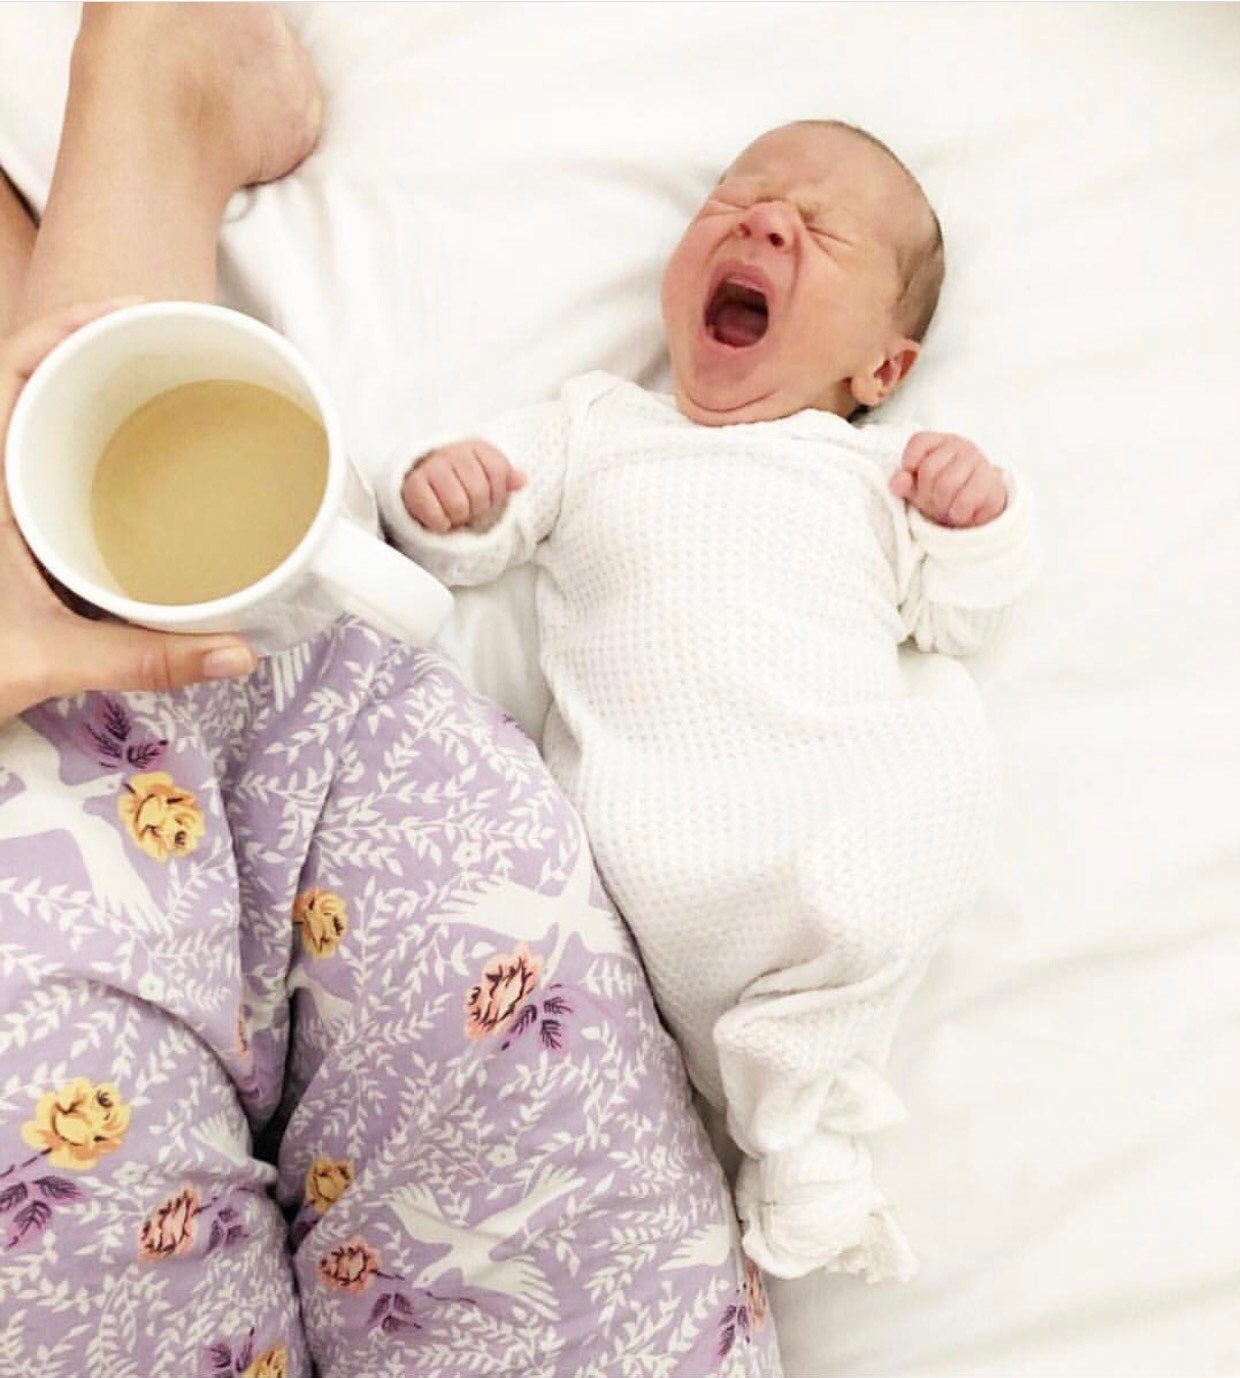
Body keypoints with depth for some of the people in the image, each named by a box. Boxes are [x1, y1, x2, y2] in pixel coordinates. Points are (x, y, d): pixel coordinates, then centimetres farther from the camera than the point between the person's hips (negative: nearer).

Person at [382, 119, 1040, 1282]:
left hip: (848, 791, 0)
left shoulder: (878, 471, 24)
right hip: (651, 816, 1)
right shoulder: (592, 427, 23)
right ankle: (796, 1126, -11)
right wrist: (439, 493, -4)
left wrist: (978, 522, 2)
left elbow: (956, 620, 21)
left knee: (947, 752, -30)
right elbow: (473, 544, 18)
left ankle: (783, 1082, -15)